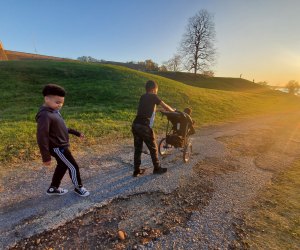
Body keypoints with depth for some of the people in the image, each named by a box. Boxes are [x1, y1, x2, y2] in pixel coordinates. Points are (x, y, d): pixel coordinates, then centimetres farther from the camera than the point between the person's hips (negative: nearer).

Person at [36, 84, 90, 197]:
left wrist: (76, 133, 16)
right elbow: (41, 137, -25)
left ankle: (53, 188, 42)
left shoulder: (54, 111, 3)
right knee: (73, 167, 5)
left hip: (61, 146, 10)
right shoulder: (45, 116, -26)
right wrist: (46, 157, -22)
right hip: (58, 148, -9)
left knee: (62, 166, 24)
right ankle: (79, 187, 27)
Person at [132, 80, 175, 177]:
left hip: (135, 125, 7)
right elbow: (166, 107, 6)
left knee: (137, 148, 16)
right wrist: (173, 110, 25)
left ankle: (137, 170, 24)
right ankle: (157, 168, 26)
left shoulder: (143, 97, 19)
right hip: (144, 127, -7)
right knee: (153, 148, 11)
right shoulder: (153, 96, 0)